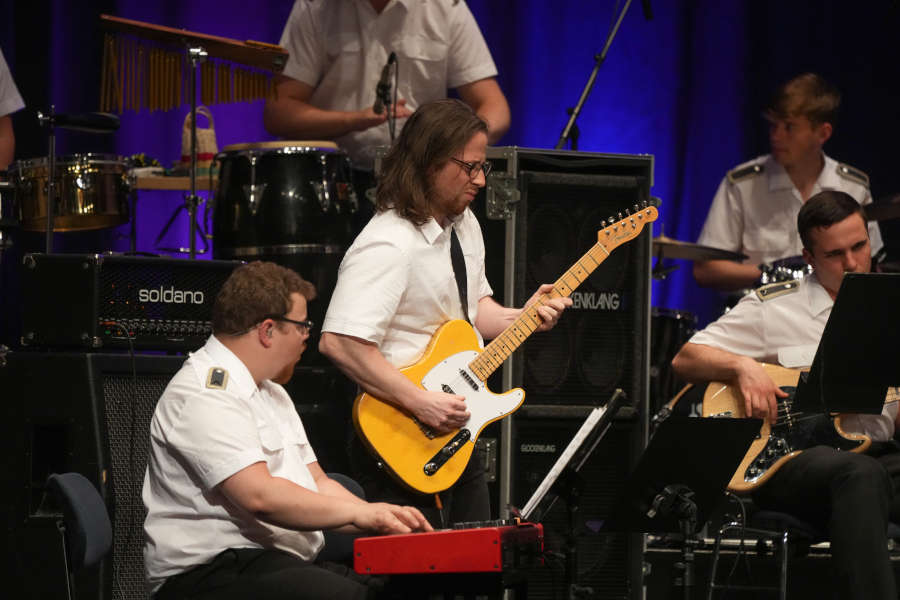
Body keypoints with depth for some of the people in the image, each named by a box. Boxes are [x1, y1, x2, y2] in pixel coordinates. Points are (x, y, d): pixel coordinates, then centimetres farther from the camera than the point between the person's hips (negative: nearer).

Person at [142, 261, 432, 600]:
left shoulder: (272, 394, 23)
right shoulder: (206, 395, -12)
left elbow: (316, 483, 22)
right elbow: (260, 496, -22)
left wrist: (381, 519, 3)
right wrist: (357, 513, -15)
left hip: (287, 564, 10)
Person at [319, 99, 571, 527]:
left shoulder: (464, 224, 10)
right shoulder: (387, 246, -22)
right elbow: (338, 342, -30)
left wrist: (520, 319, 2)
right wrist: (420, 402, -27)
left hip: (458, 434, 9)